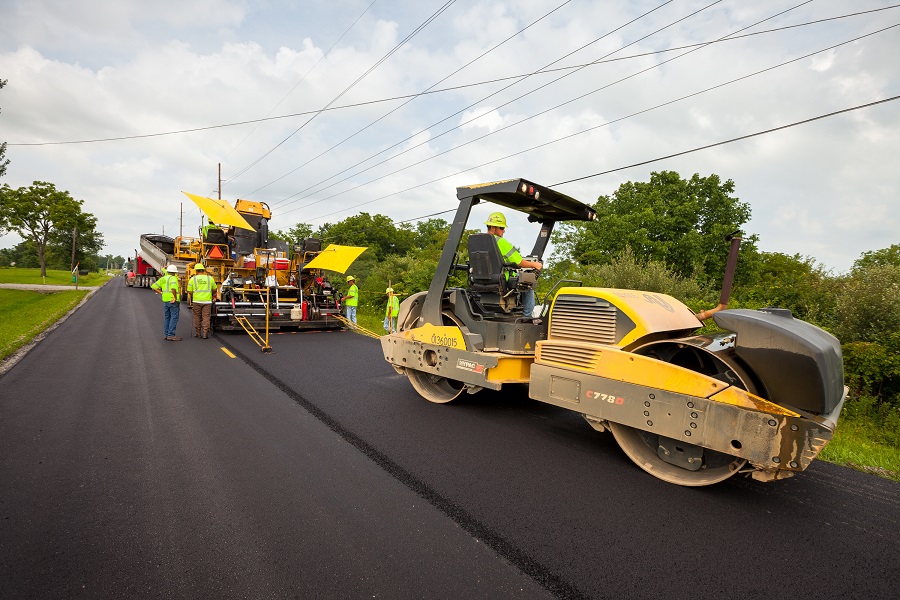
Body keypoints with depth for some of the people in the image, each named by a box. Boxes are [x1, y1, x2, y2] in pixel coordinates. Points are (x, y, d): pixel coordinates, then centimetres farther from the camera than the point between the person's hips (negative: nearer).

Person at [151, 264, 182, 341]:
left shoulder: (163, 278, 13)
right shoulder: (173, 278, -10)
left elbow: (154, 286, 12)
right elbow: (173, 288, -28)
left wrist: (161, 292, 9)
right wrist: (175, 297, -19)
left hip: (165, 300, 8)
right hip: (173, 301, -8)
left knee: (166, 317, 13)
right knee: (174, 317, -5)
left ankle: (167, 334, 19)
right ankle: (171, 335, -8)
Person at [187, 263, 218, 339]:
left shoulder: (193, 279, 3)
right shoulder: (210, 278, 6)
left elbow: (189, 292, 3)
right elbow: (215, 289, 15)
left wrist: (190, 301, 18)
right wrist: (213, 296, 34)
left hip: (196, 301, 0)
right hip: (207, 301, 0)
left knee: (197, 317, 12)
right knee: (206, 317, 2)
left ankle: (198, 333, 17)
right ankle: (205, 334, -2)